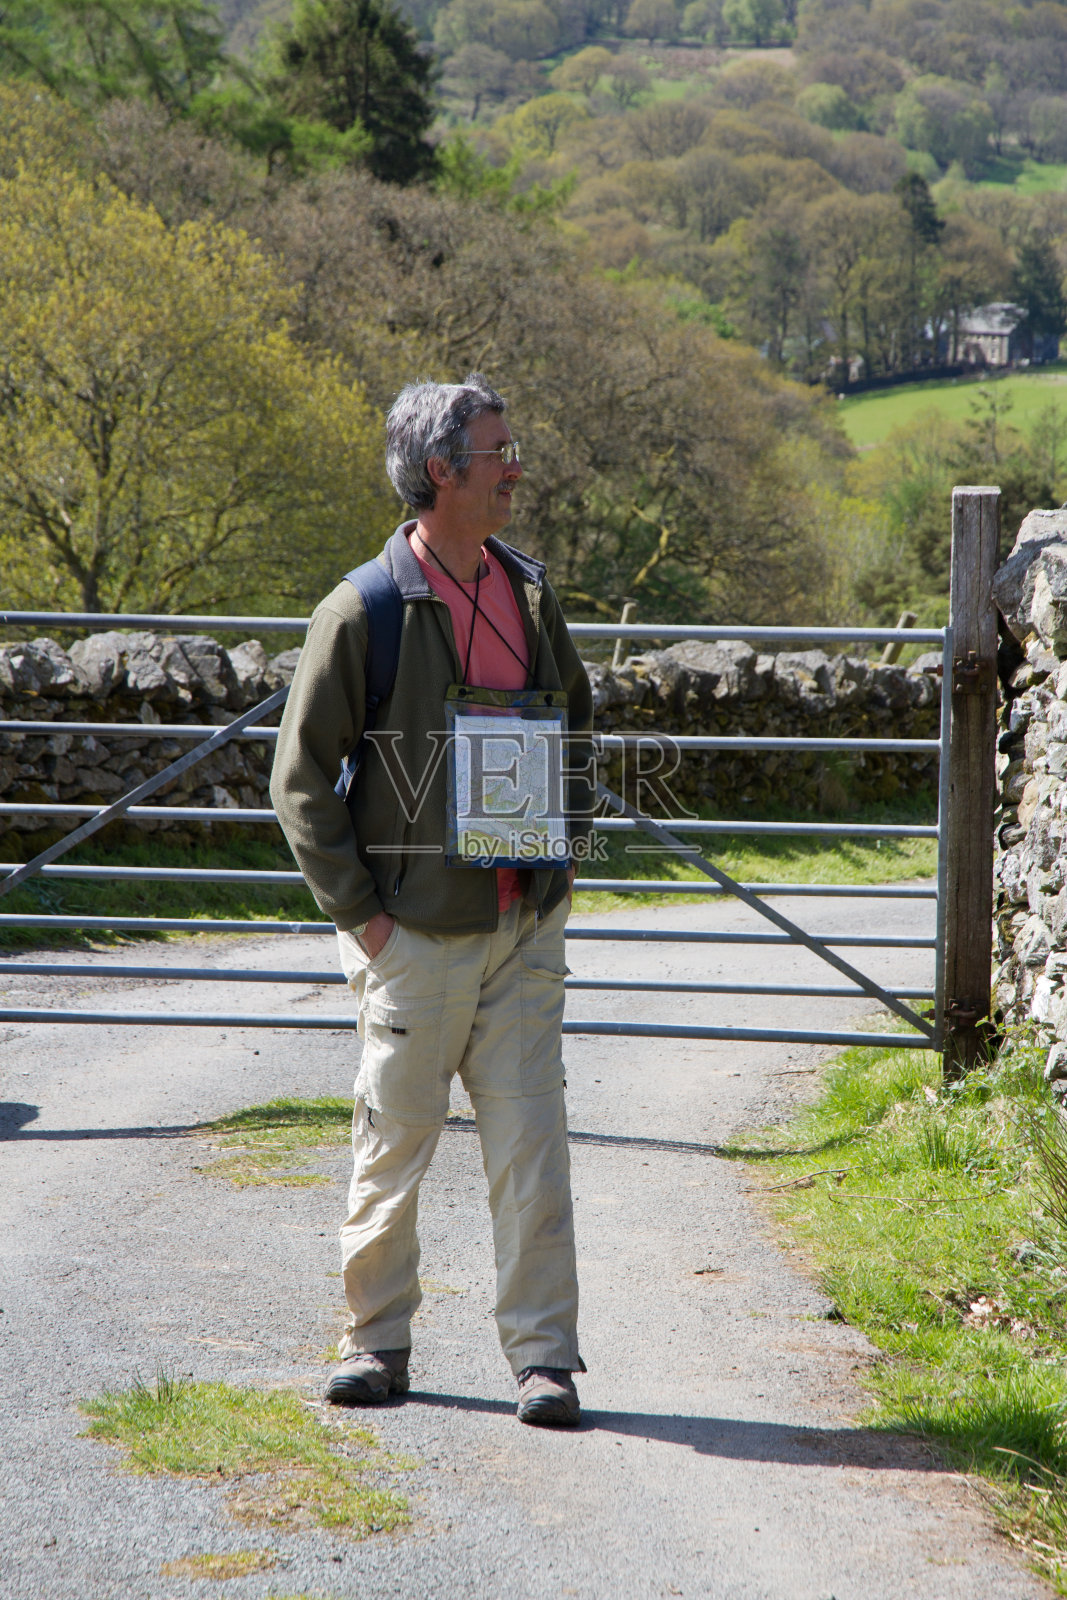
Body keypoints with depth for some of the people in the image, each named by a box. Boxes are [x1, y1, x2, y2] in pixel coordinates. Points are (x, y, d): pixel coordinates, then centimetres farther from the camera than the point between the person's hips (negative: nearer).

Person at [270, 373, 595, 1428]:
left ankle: (544, 1355, 5)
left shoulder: (527, 593, 7)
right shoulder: (364, 611, -9)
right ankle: (377, 1338, 21)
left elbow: (575, 720, 25)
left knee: (531, 1141, 0)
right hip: (418, 933, -4)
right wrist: (358, 912, -8)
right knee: (395, 1141, 5)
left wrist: (564, 850, 15)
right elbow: (301, 779, -5)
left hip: (525, 925, 4)